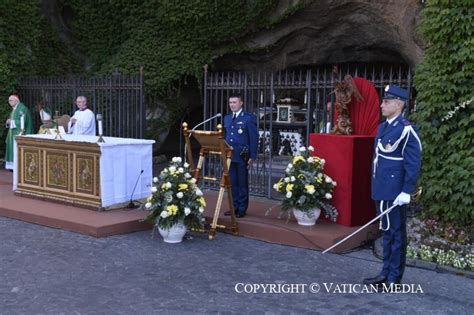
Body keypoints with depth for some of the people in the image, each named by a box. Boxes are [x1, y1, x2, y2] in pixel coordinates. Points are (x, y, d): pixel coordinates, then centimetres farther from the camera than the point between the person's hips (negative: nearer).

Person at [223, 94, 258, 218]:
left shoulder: (249, 118, -5)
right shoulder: (227, 118, 13)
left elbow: (254, 138, -7)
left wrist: (252, 157, -12)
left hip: (242, 156, -5)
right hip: (229, 155, 5)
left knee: (242, 183, 3)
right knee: (232, 183, 9)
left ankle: (242, 209, 10)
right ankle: (234, 207, 18)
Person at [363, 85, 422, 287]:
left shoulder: (407, 130, -13)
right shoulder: (382, 127, 12)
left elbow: (413, 164, -16)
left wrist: (406, 192, -18)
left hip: (395, 193, -8)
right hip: (380, 191, 8)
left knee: (396, 233, 2)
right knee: (386, 232, 16)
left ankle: (394, 279, 12)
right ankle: (385, 273, 26)